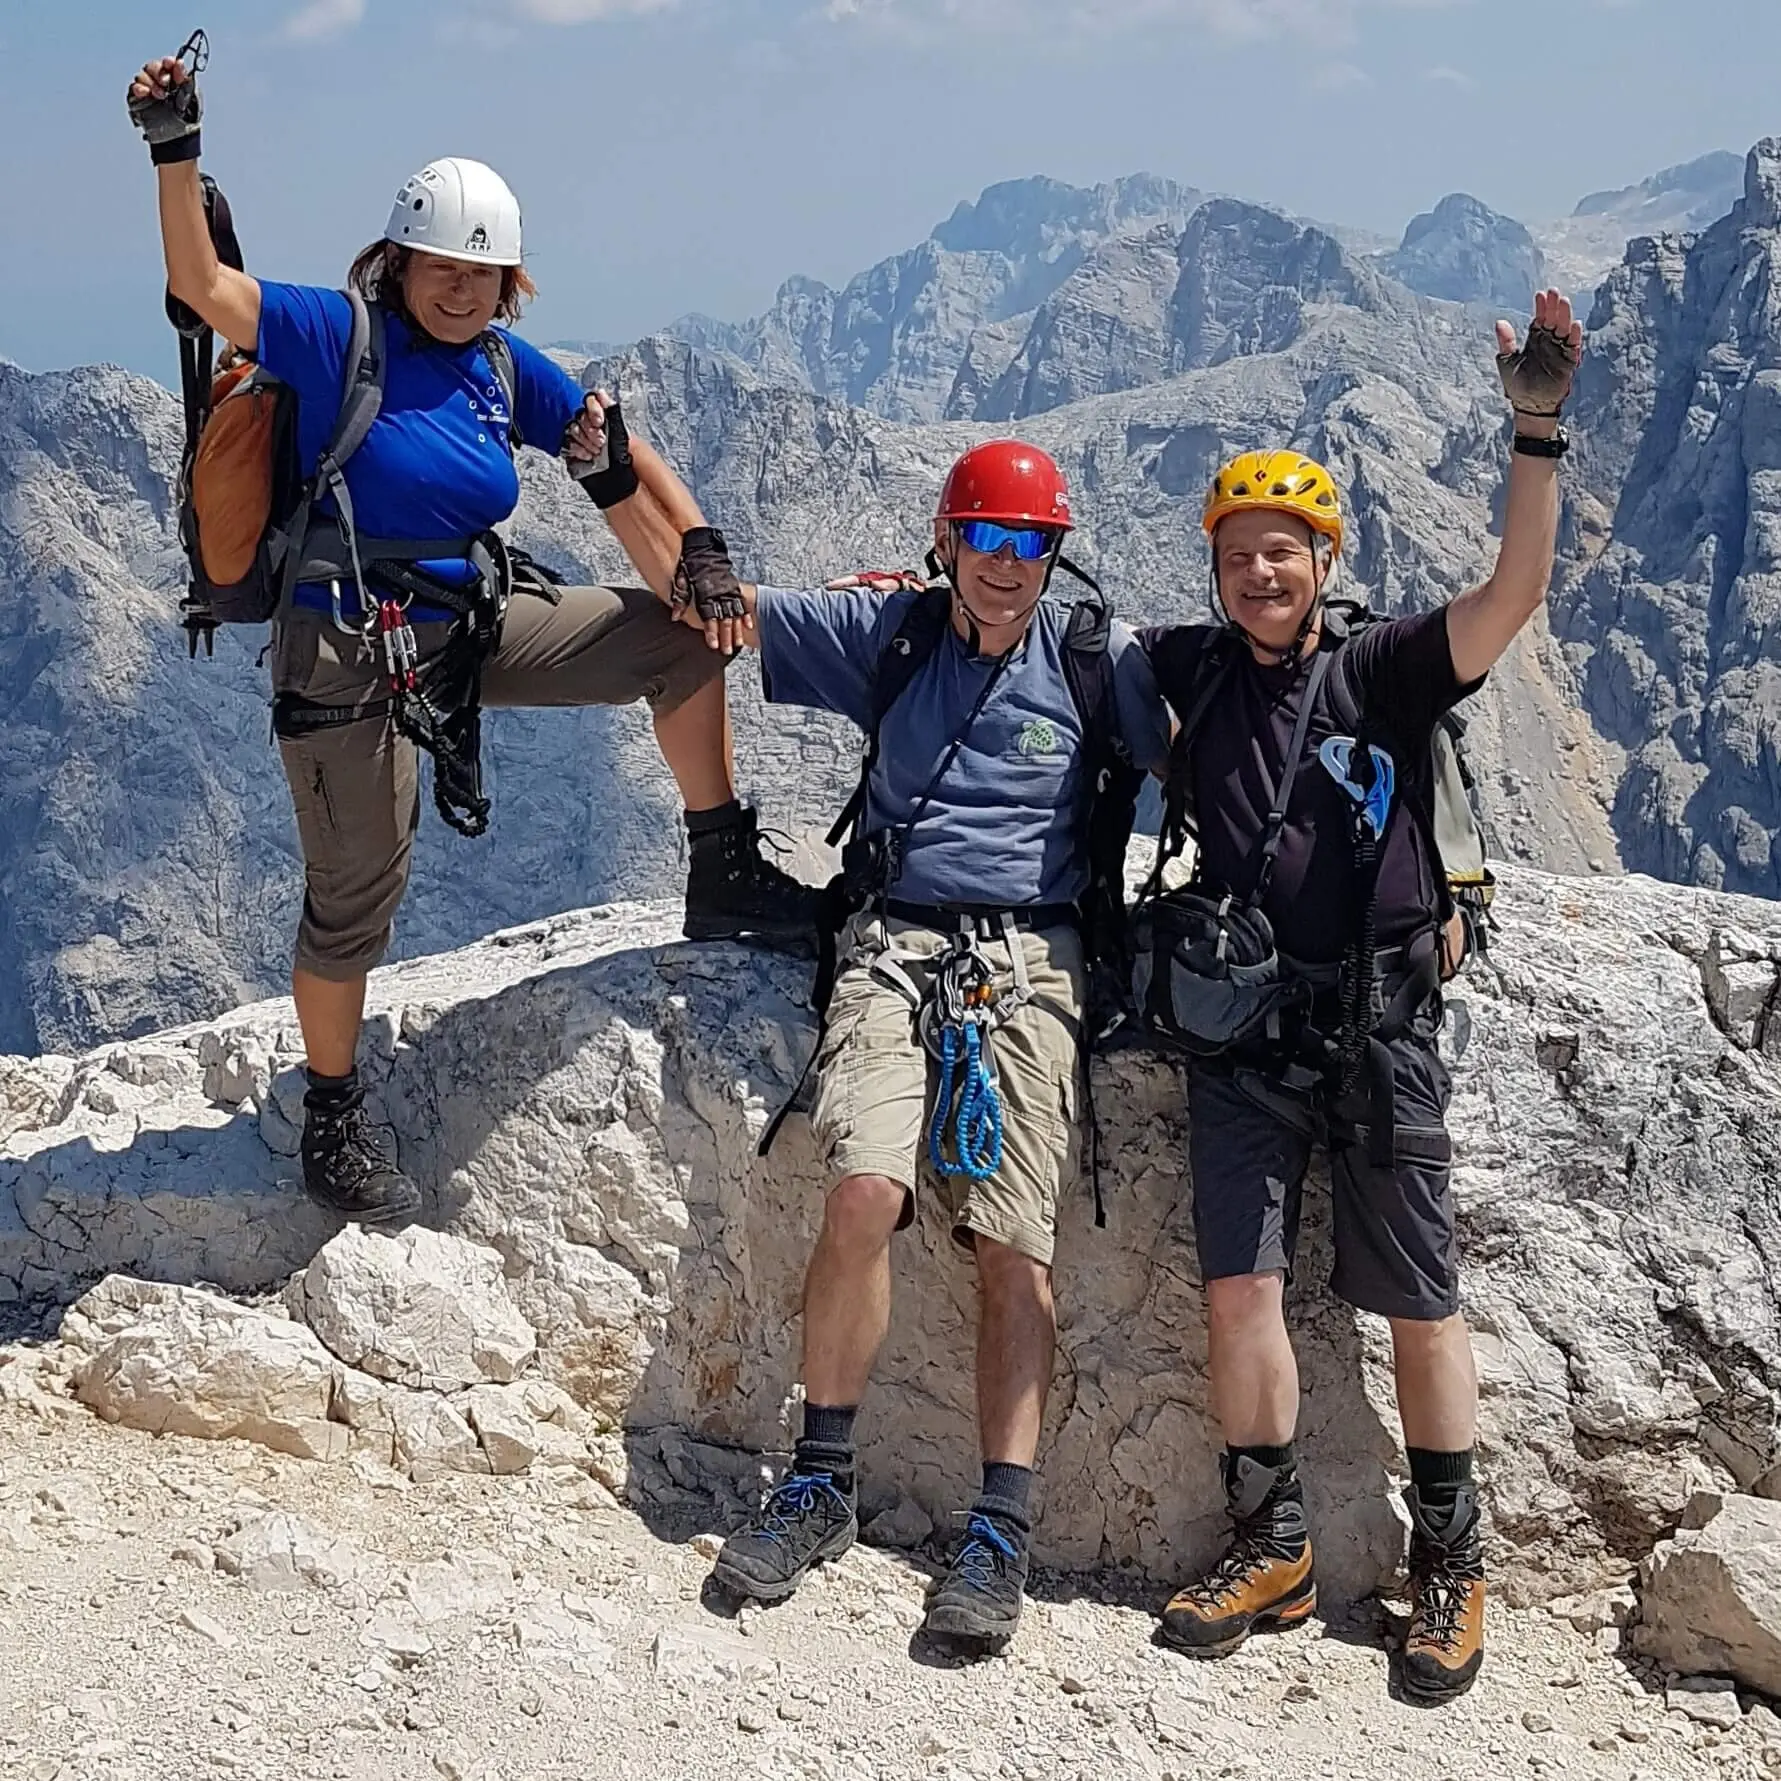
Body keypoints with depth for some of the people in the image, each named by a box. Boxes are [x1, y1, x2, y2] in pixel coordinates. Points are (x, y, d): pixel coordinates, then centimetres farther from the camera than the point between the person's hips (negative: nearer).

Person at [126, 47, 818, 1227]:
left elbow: (629, 462, 9)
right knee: (355, 900, 2)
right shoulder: (336, 334, -10)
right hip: (351, 654, -5)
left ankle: (725, 878, 10)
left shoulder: (506, 367, 4)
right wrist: (177, 153, -34)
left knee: (683, 639, 0)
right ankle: (334, 1122, 23)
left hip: (472, 625, 6)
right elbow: (204, 287, -23)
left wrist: (701, 555, -4)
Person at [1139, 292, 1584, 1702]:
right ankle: (1272, 1551, 11)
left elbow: (1516, 593, -14)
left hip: (1379, 1030, -2)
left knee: (1420, 1304, 2)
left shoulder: (1385, 672, 0)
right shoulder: (1188, 671, 9)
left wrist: (1540, 430, -23)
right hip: (1243, 1031, 2)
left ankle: (1451, 1568, 15)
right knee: (1242, 1286, -4)